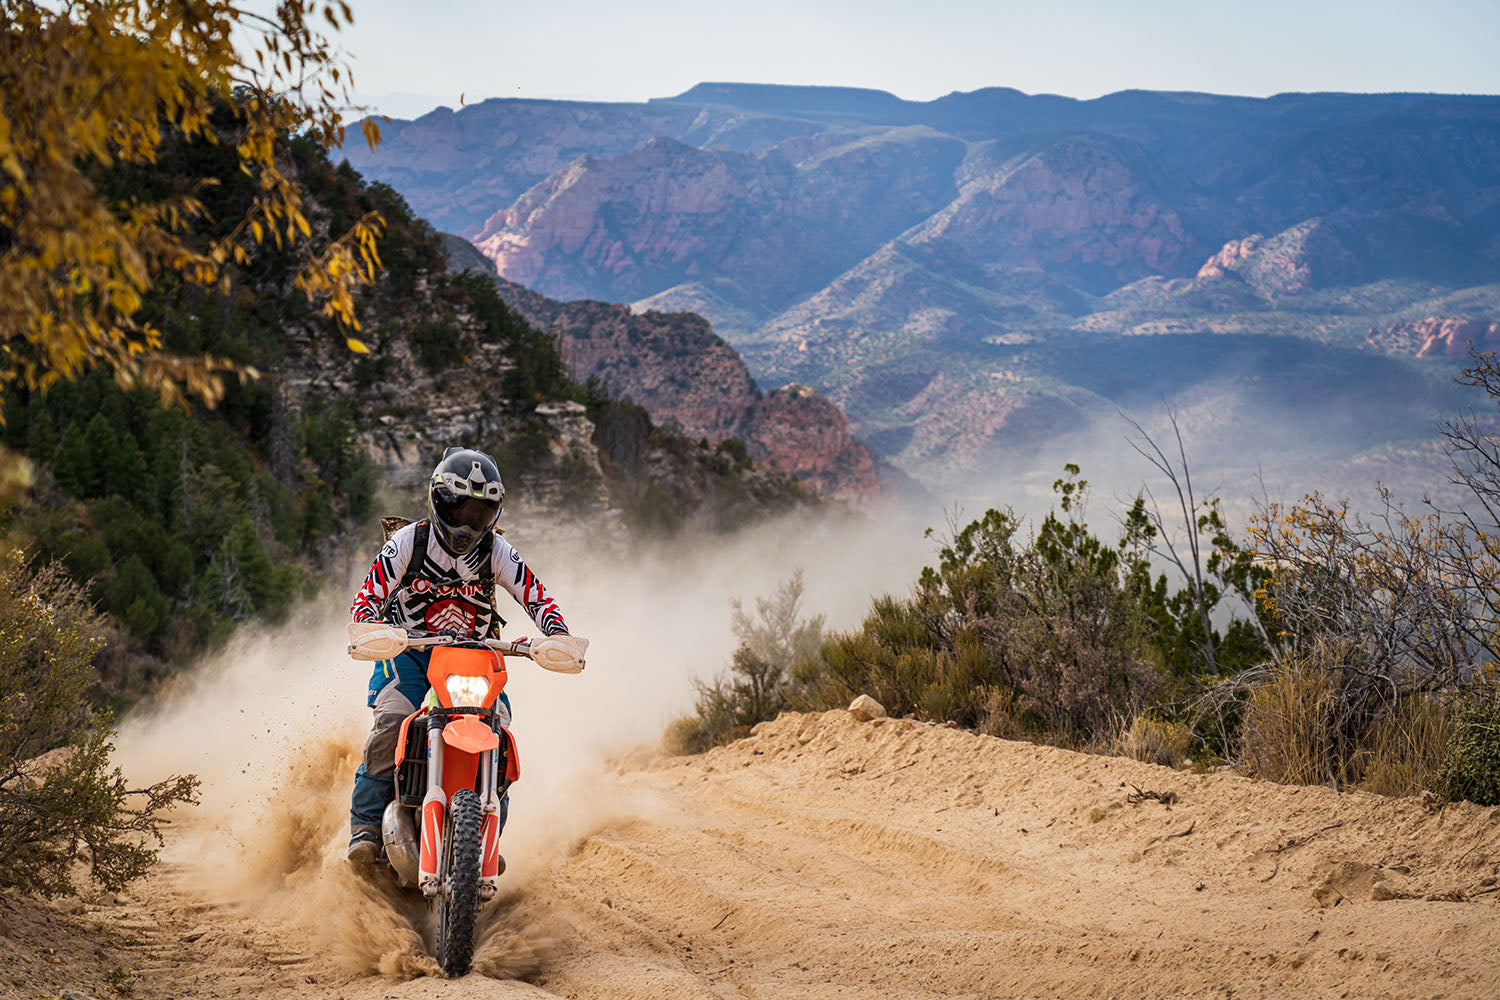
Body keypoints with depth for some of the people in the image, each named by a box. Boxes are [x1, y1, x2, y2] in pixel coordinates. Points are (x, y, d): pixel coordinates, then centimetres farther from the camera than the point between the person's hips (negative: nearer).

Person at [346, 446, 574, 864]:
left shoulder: (496, 552, -2)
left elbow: (536, 595, -5)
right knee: (391, 722, -27)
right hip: (408, 649, -2)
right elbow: (369, 595, -11)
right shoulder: (410, 540, -8)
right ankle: (366, 824, -21)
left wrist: (558, 634, -24)